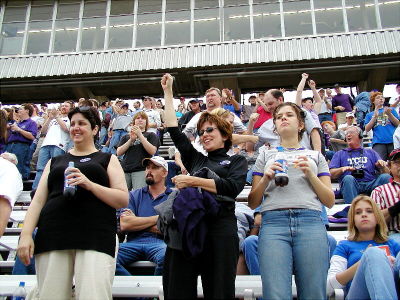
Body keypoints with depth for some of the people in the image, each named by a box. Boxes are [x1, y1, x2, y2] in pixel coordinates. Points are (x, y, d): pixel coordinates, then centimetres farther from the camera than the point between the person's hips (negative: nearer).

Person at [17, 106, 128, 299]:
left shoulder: (108, 160, 15)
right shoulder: (55, 161, 23)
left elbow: (123, 200, 5)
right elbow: (38, 200, 16)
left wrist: (90, 184, -9)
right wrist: (26, 234, 1)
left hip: (96, 236, -2)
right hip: (53, 235, 3)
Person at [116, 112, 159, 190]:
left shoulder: (150, 135, 15)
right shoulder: (126, 137, 23)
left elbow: (152, 151, -3)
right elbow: (119, 152, 9)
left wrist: (140, 135, -4)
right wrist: (131, 140, -2)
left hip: (141, 170, -3)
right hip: (125, 170, 3)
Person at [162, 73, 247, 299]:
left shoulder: (236, 161, 13)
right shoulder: (196, 159, 23)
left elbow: (232, 187, -6)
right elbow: (174, 130, 22)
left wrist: (193, 181, -10)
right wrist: (168, 92, 24)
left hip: (220, 227, -4)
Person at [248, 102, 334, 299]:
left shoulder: (315, 156, 23)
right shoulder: (266, 155, 23)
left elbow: (330, 201, 15)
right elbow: (252, 203, 17)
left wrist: (310, 175, 0)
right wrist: (266, 179, -1)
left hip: (310, 222, 1)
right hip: (273, 222, 0)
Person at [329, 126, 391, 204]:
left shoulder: (370, 152, 26)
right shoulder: (340, 154, 22)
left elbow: (387, 172, 18)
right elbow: (331, 174, 8)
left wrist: (382, 166, -5)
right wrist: (342, 169, -11)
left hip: (371, 184, 2)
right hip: (352, 185, -2)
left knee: (386, 177, -25)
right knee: (348, 178, -34)